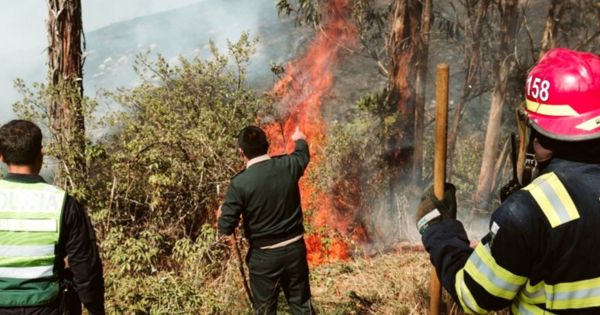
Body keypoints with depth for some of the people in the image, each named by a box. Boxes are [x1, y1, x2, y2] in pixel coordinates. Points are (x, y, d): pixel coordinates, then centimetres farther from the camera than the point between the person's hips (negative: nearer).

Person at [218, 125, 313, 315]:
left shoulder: (240, 183, -19)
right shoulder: (288, 166, -8)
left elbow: (226, 228, -16)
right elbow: (302, 154, 18)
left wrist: (222, 212, 7)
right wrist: (300, 140, 40)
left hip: (264, 256, -3)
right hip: (295, 249, 4)